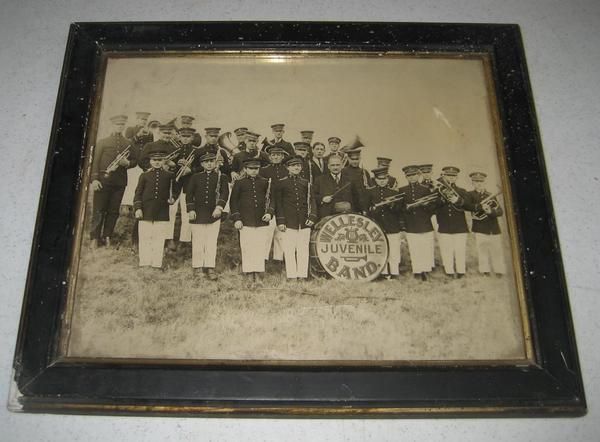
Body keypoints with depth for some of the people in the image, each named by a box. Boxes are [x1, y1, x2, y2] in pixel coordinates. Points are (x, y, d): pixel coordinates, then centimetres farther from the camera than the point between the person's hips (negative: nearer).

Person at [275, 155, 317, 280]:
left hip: (304, 223, 2)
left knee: (303, 250, 2)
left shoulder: (306, 183, 14)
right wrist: (280, 221, -4)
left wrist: (312, 217, -3)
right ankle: (291, 276, 3)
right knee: (289, 250, -3)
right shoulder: (281, 183, 7)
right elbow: (278, 203, 4)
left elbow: (311, 201, 11)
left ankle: (302, 276, 7)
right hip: (289, 223, -2)